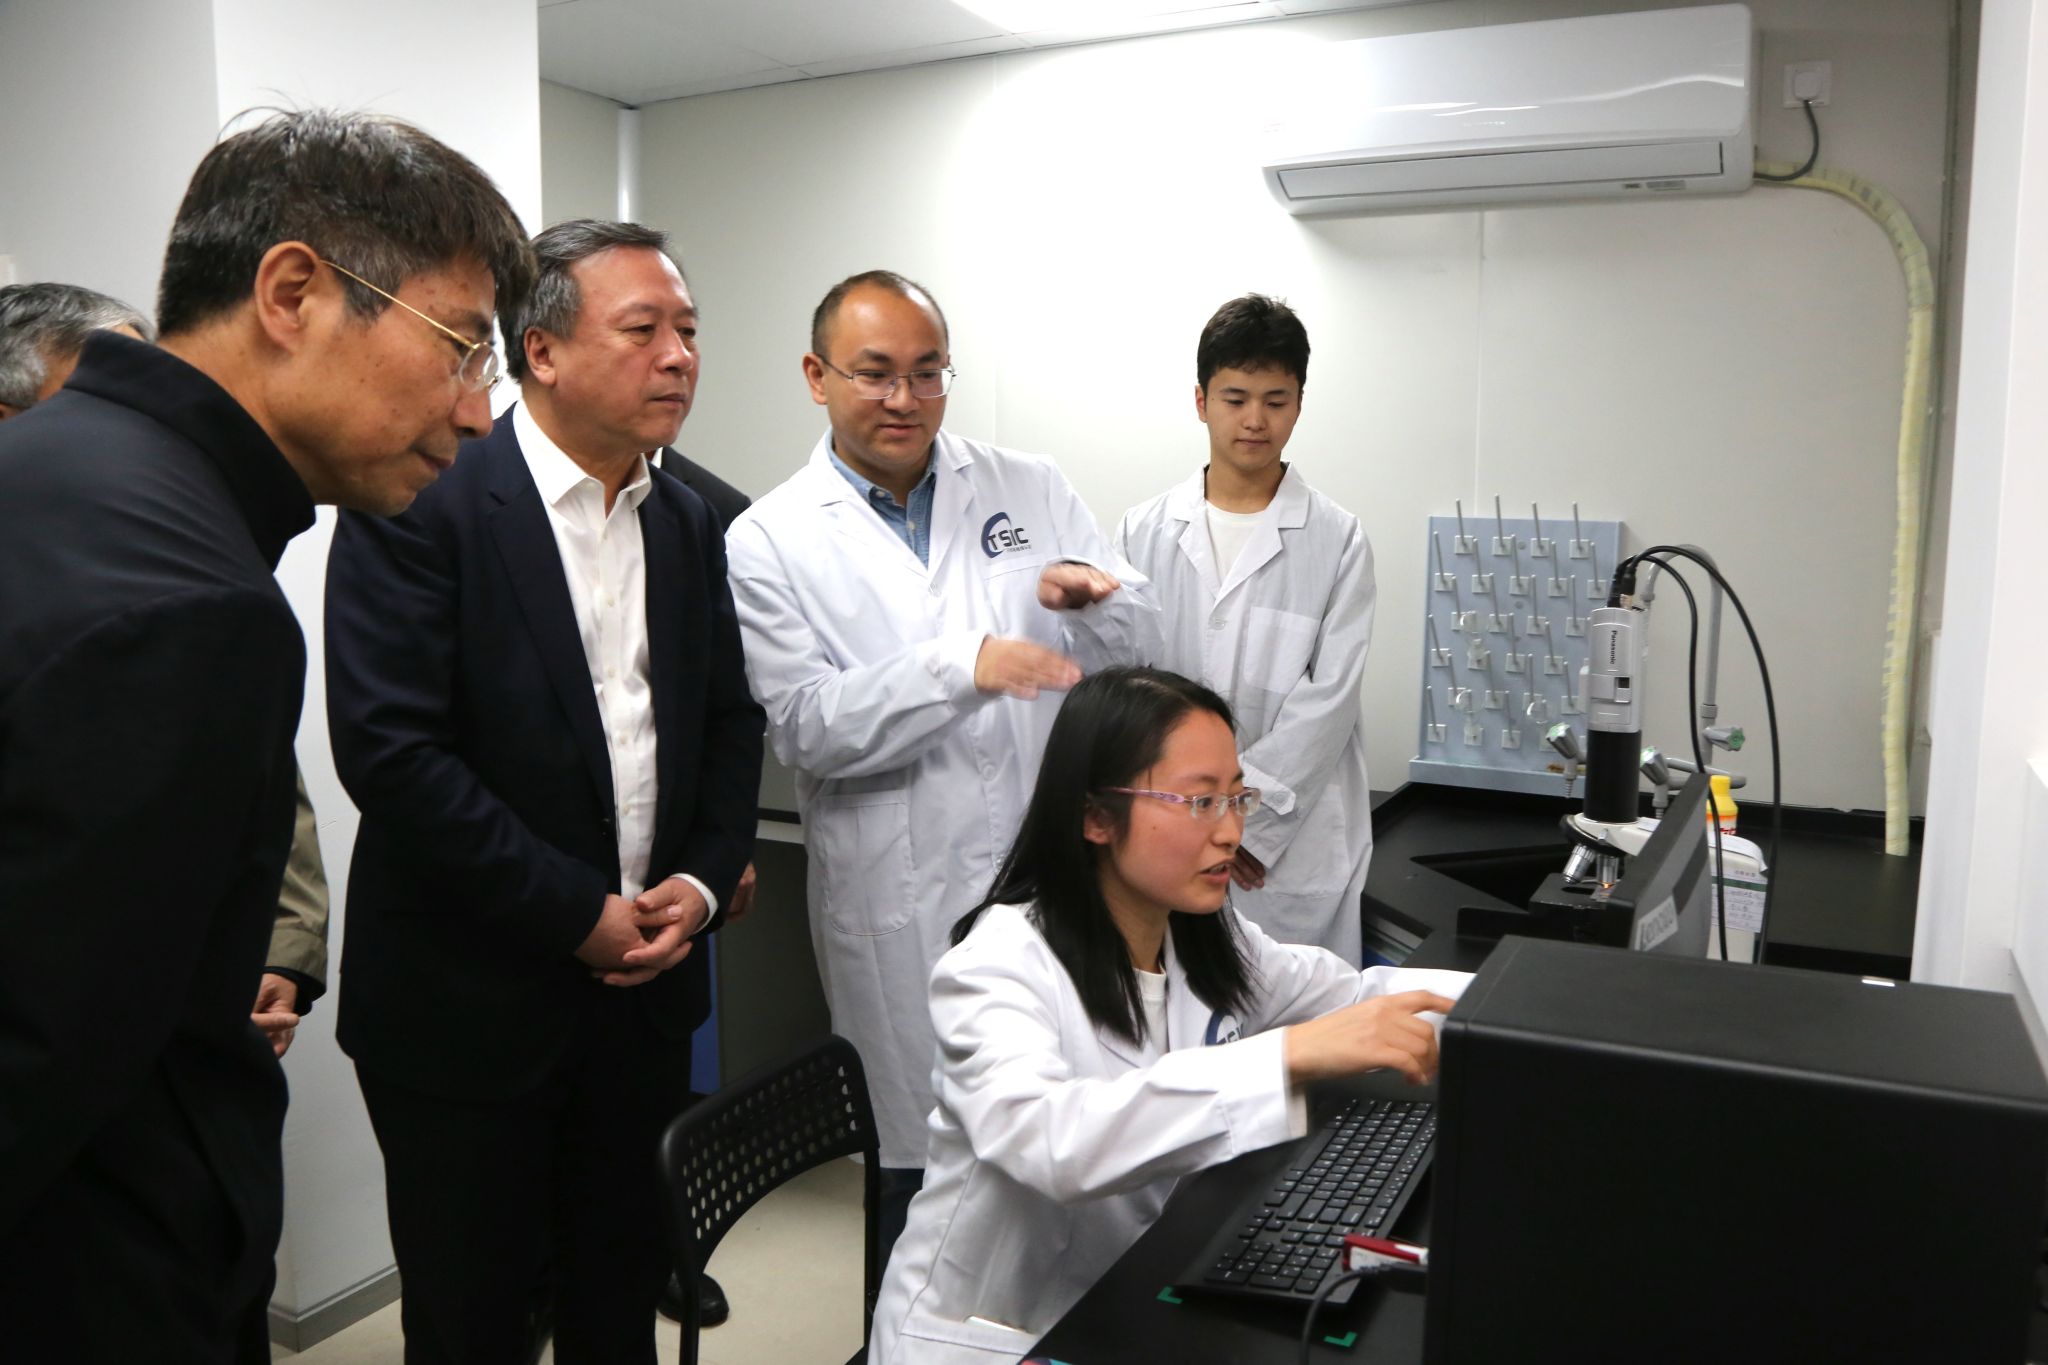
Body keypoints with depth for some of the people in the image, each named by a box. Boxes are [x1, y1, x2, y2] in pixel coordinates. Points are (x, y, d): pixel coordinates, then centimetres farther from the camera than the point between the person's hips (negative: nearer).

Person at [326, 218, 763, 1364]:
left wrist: (703, 881, -5)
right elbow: (389, 746, -20)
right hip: (468, 1000, -5)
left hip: (645, 985, 5)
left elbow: (732, 722, 12)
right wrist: (578, 913, -17)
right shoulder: (423, 505, -13)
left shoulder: (689, 524, 7)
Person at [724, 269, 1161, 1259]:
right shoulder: (770, 539, 0)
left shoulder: (1028, 490, 8)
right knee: (928, 1166, 9)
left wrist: (1093, 595, -17)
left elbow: (1139, 647, 7)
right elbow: (804, 729, -10)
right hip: (905, 908, -2)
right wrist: (962, 666, -24)